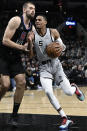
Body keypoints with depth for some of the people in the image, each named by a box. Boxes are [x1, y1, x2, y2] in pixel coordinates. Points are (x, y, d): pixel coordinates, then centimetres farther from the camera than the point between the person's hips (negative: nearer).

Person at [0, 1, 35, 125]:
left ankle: (14, 115, 6)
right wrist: (22, 47, -21)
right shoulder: (16, 20, -16)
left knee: (22, 82, -3)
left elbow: (28, 47, 15)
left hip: (15, 57, 7)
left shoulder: (32, 28, 7)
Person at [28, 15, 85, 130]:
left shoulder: (53, 32, -5)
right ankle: (65, 119, -13)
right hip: (43, 67, 0)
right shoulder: (32, 35, -6)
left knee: (68, 92, -5)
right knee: (48, 92, -23)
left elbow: (63, 46, 6)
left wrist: (60, 47, -18)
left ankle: (74, 88, 38)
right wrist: (30, 43, -24)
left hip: (55, 64, 0)